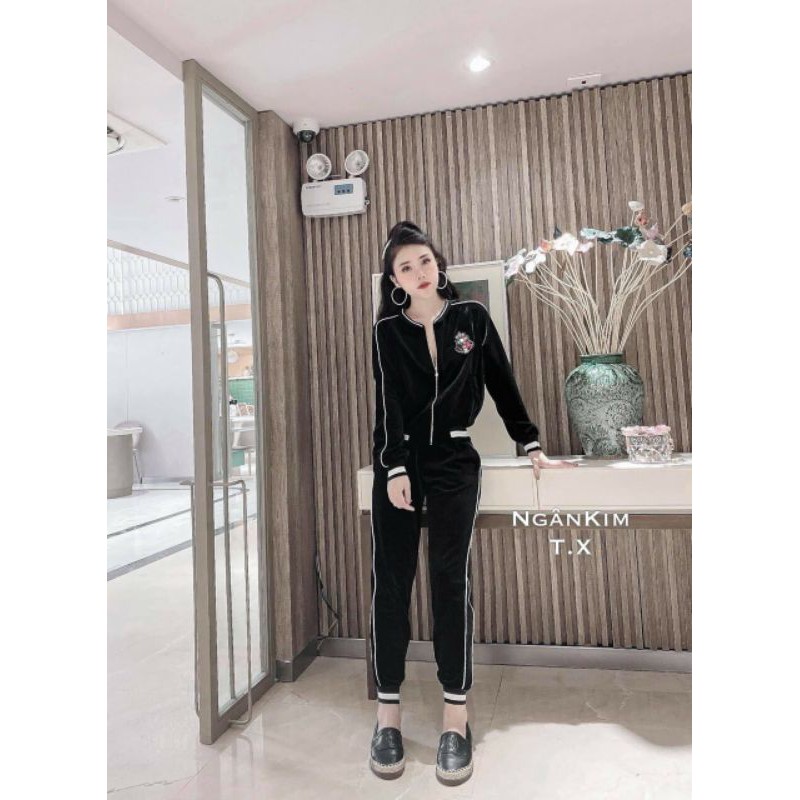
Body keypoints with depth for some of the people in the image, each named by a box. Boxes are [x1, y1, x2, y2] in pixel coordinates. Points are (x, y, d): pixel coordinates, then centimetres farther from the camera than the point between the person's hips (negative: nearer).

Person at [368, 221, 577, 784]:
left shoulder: (473, 317, 6)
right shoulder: (387, 330, 4)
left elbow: (504, 385, 9)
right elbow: (389, 400, -5)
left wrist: (533, 448, 8)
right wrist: (396, 469, -16)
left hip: (455, 462, 0)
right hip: (397, 463, 1)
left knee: (450, 577, -6)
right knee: (390, 579, -2)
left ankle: (456, 717, 3)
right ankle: (389, 712, 9)